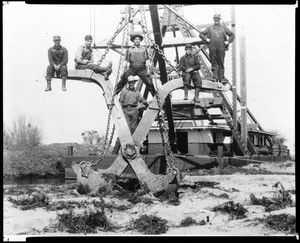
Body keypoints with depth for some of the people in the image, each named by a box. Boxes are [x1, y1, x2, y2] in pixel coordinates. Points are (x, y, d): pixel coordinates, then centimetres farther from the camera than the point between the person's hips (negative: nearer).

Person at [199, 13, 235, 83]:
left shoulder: (224, 28, 17)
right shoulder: (210, 28, 17)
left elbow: (232, 35, 20)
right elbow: (201, 34, 17)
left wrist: (228, 41, 4)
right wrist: (206, 38, -1)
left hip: (221, 48, 0)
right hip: (212, 48, 0)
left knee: (221, 63, -1)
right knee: (214, 63, -3)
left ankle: (222, 78, 0)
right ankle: (215, 77, -4)